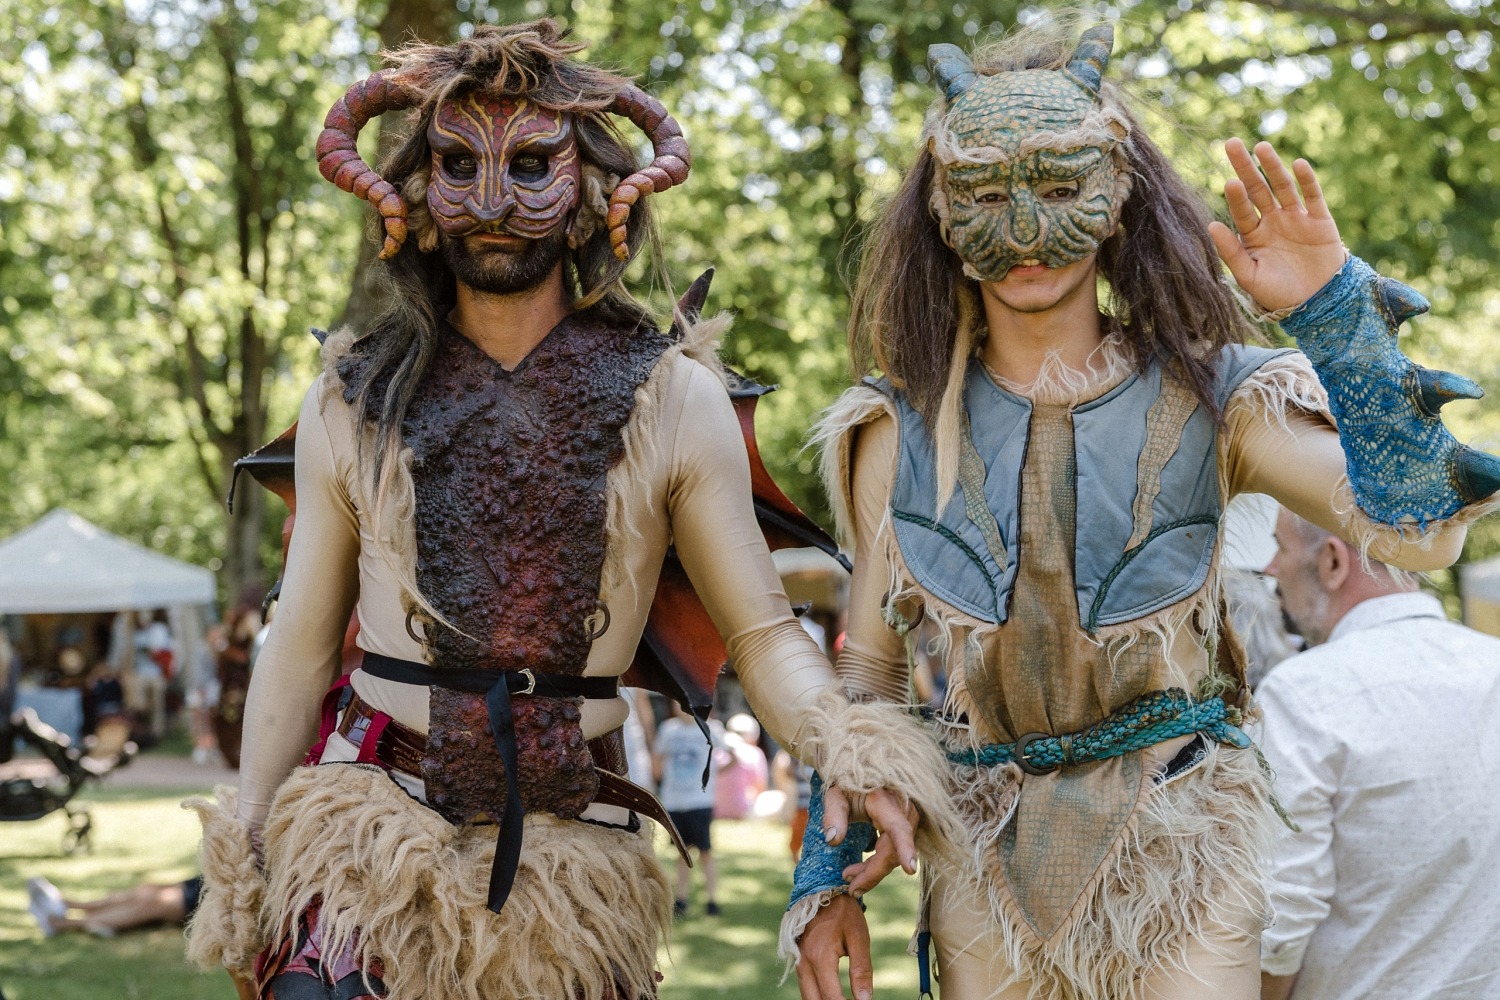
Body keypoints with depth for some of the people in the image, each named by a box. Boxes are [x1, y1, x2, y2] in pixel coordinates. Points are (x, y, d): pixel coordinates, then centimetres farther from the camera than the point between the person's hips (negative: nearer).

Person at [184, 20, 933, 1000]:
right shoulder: (354, 402, 4)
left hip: (571, 842, 0)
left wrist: (849, 745, -22)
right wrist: (241, 868, 8)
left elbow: (763, 631, -2)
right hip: (370, 817, 0)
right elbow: (301, 644, 9)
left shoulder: (671, 400, -1)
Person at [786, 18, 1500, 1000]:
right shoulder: (900, 432, 2)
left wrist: (1334, 311, -23)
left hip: (1178, 844, -2)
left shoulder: (1204, 397, -5)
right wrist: (827, 876, 5)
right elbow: (866, 669, 9)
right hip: (987, 861, 2)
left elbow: (1419, 531, -18)